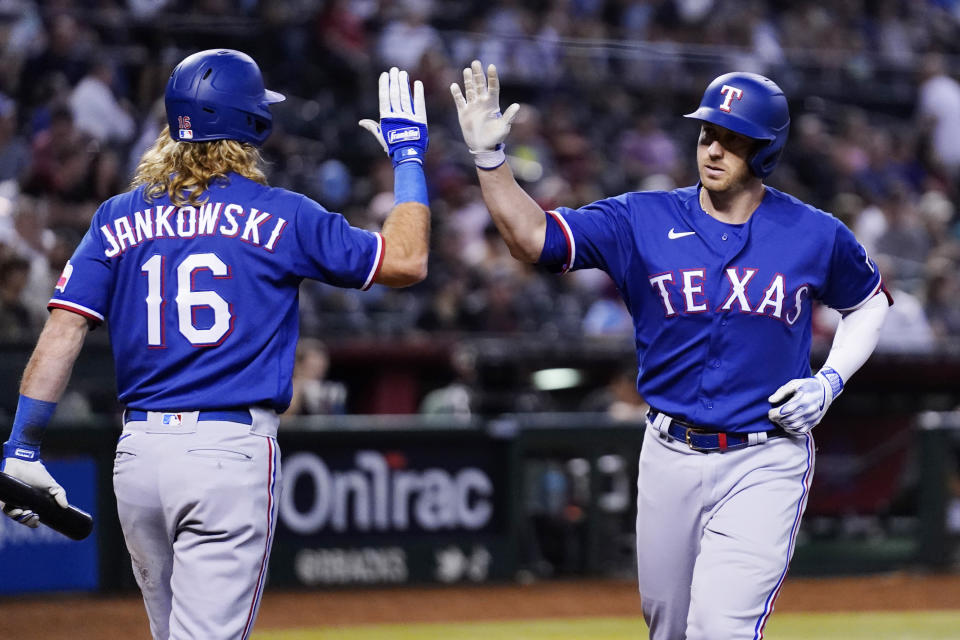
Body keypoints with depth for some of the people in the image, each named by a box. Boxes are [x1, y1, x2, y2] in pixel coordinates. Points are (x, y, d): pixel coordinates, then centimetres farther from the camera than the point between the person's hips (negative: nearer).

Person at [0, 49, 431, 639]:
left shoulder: (118, 219, 8)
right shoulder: (281, 215, -1)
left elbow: (62, 334, 0)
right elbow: (406, 261, 4)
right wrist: (408, 155, 16)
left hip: (137, 454, 5)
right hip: (231, 454, -5)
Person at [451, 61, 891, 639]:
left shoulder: (816, 235, -1)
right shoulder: (644, 221, -1)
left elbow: (870, 302, 16)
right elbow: (533, 237, -10)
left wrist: (830, 381, 0)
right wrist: (489, 157, -24)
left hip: (764, 465, -3)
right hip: (671, 458, 3)